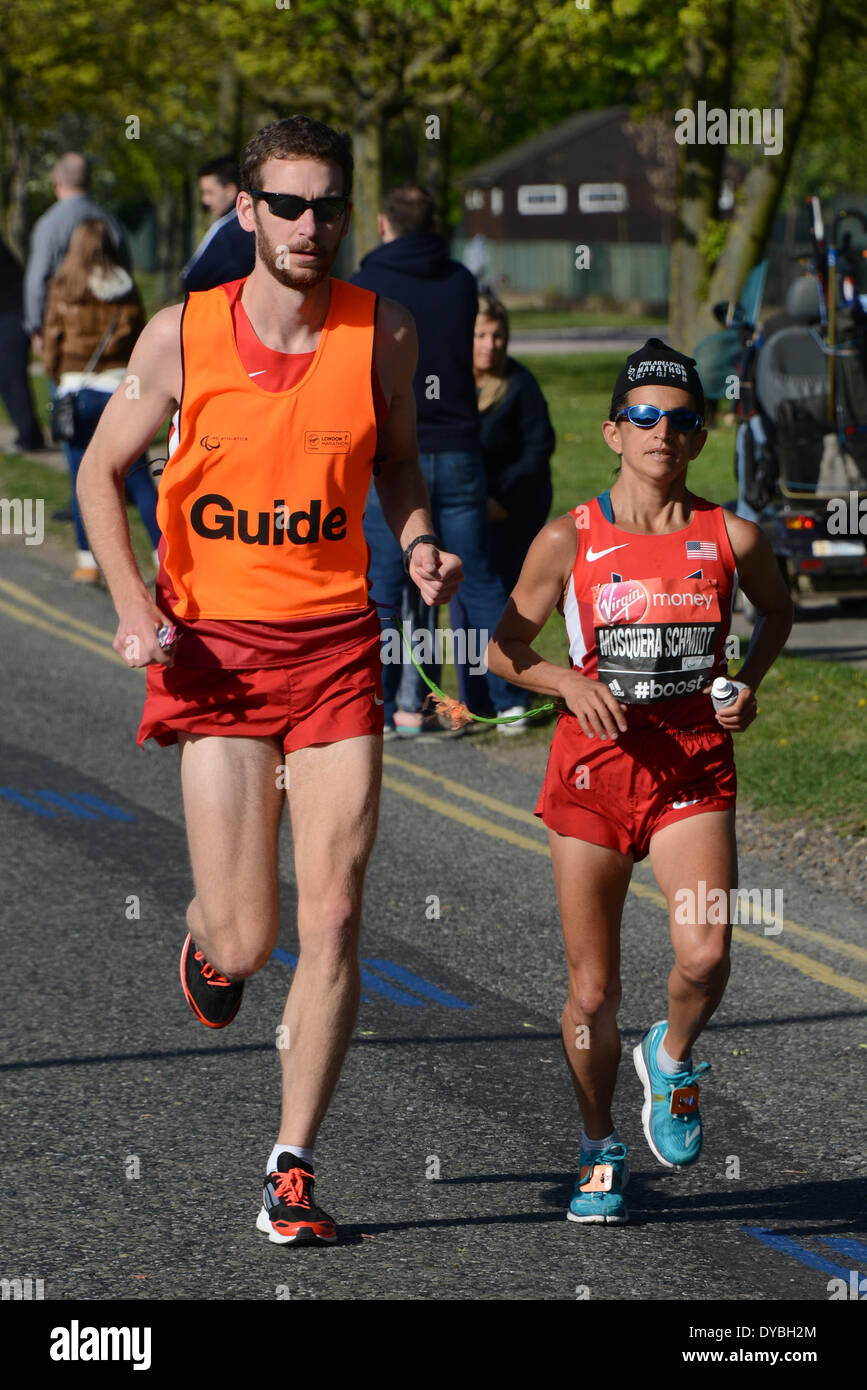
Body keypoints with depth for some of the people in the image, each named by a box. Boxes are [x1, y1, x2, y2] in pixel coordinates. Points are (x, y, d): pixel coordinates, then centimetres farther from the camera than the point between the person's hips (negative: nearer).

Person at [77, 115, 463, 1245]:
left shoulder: (381, 333, 0)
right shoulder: (182, 334, -4)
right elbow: (102, 471, 7)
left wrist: (418, 540, -3)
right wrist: (133, 602, -6)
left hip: (337, 644, 1)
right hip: (213, 645, -1)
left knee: (332, 919, -6)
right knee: (246, 939, -5)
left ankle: (291, 1174, 5)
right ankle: (207, 939, 35)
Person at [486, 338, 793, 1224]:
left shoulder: (731, 538, -1)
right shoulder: (570, 541, -4)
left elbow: (776, 610, 19)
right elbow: (504, 647, 5)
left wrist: (749, 681, 3)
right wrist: (571, 683, -13)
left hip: (693, 763, 0)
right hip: (594, 763, 0)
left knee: (704, 955, -22)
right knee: (593, 990, 4)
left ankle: (673, 1058, 12)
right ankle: (600, 1153, 26)